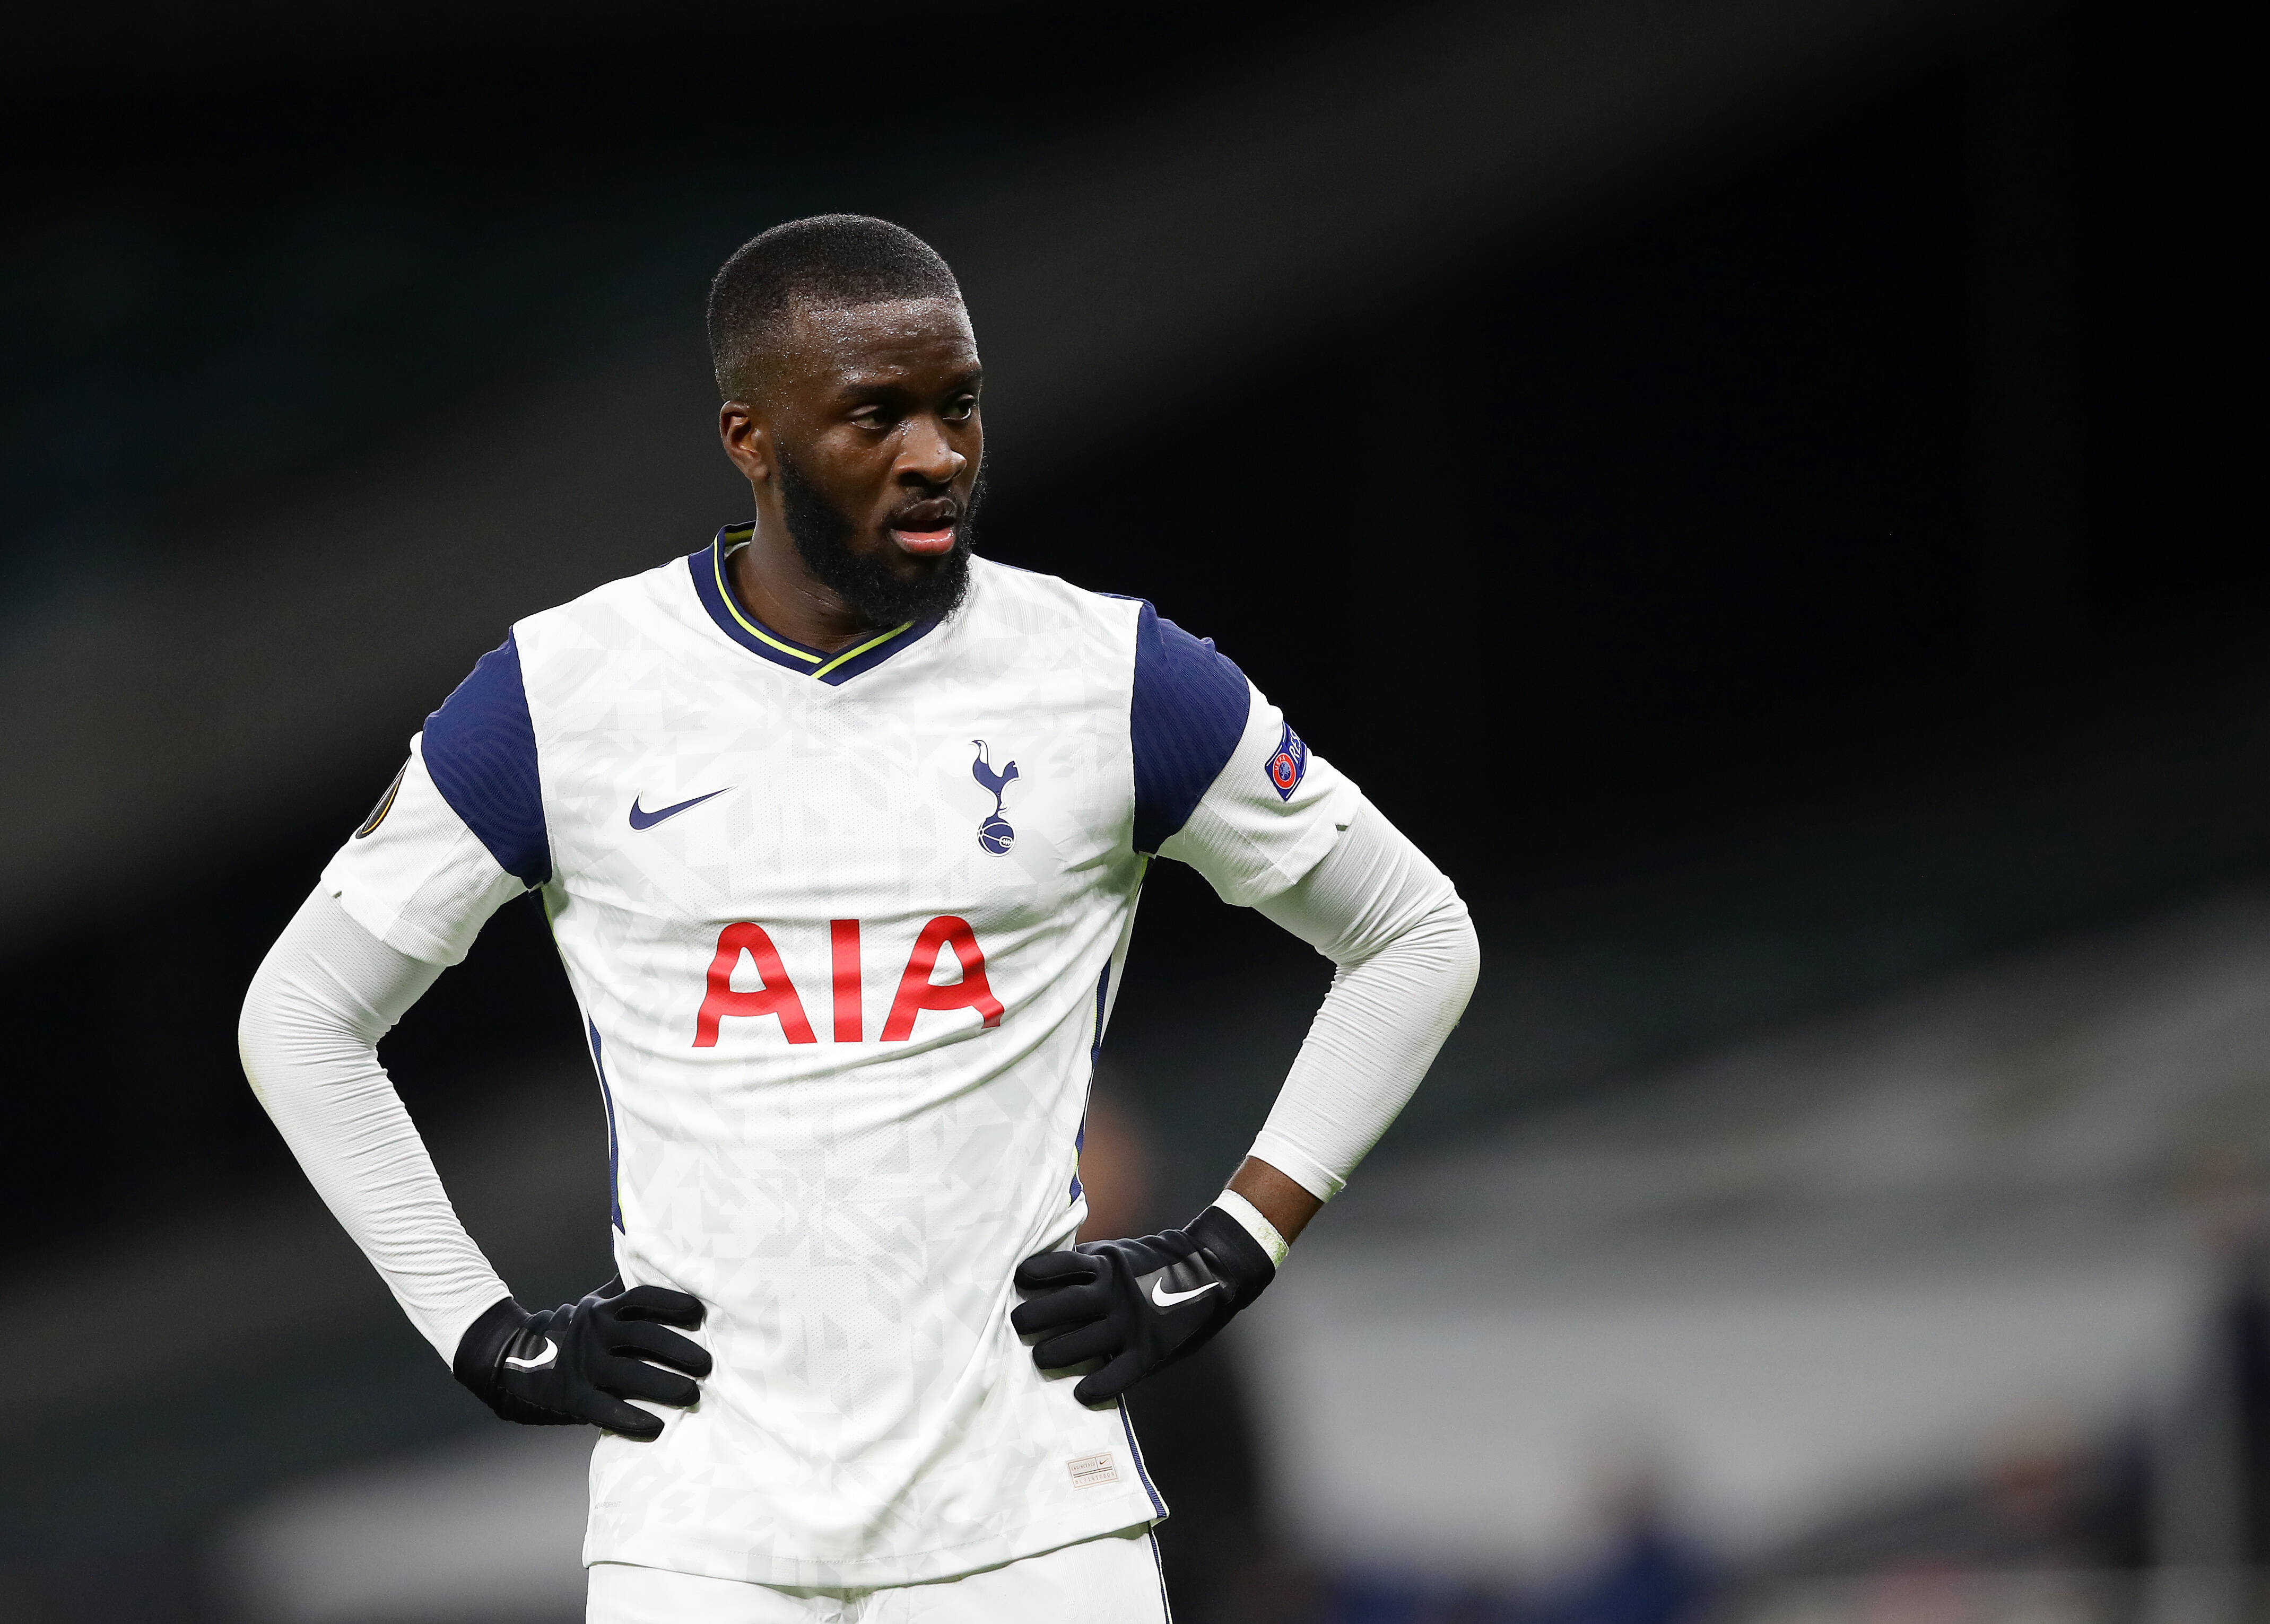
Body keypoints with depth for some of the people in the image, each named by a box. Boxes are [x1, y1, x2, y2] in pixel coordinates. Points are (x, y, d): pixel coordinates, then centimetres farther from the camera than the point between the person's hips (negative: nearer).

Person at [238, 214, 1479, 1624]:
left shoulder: (1111, 678, 1)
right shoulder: (561, 695, 2)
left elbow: (1418, 939, 13)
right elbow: (301, 1016, 12)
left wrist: (1229, 1256, 4)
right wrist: (489, 1335, 4)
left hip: (1025, 1506, 0)